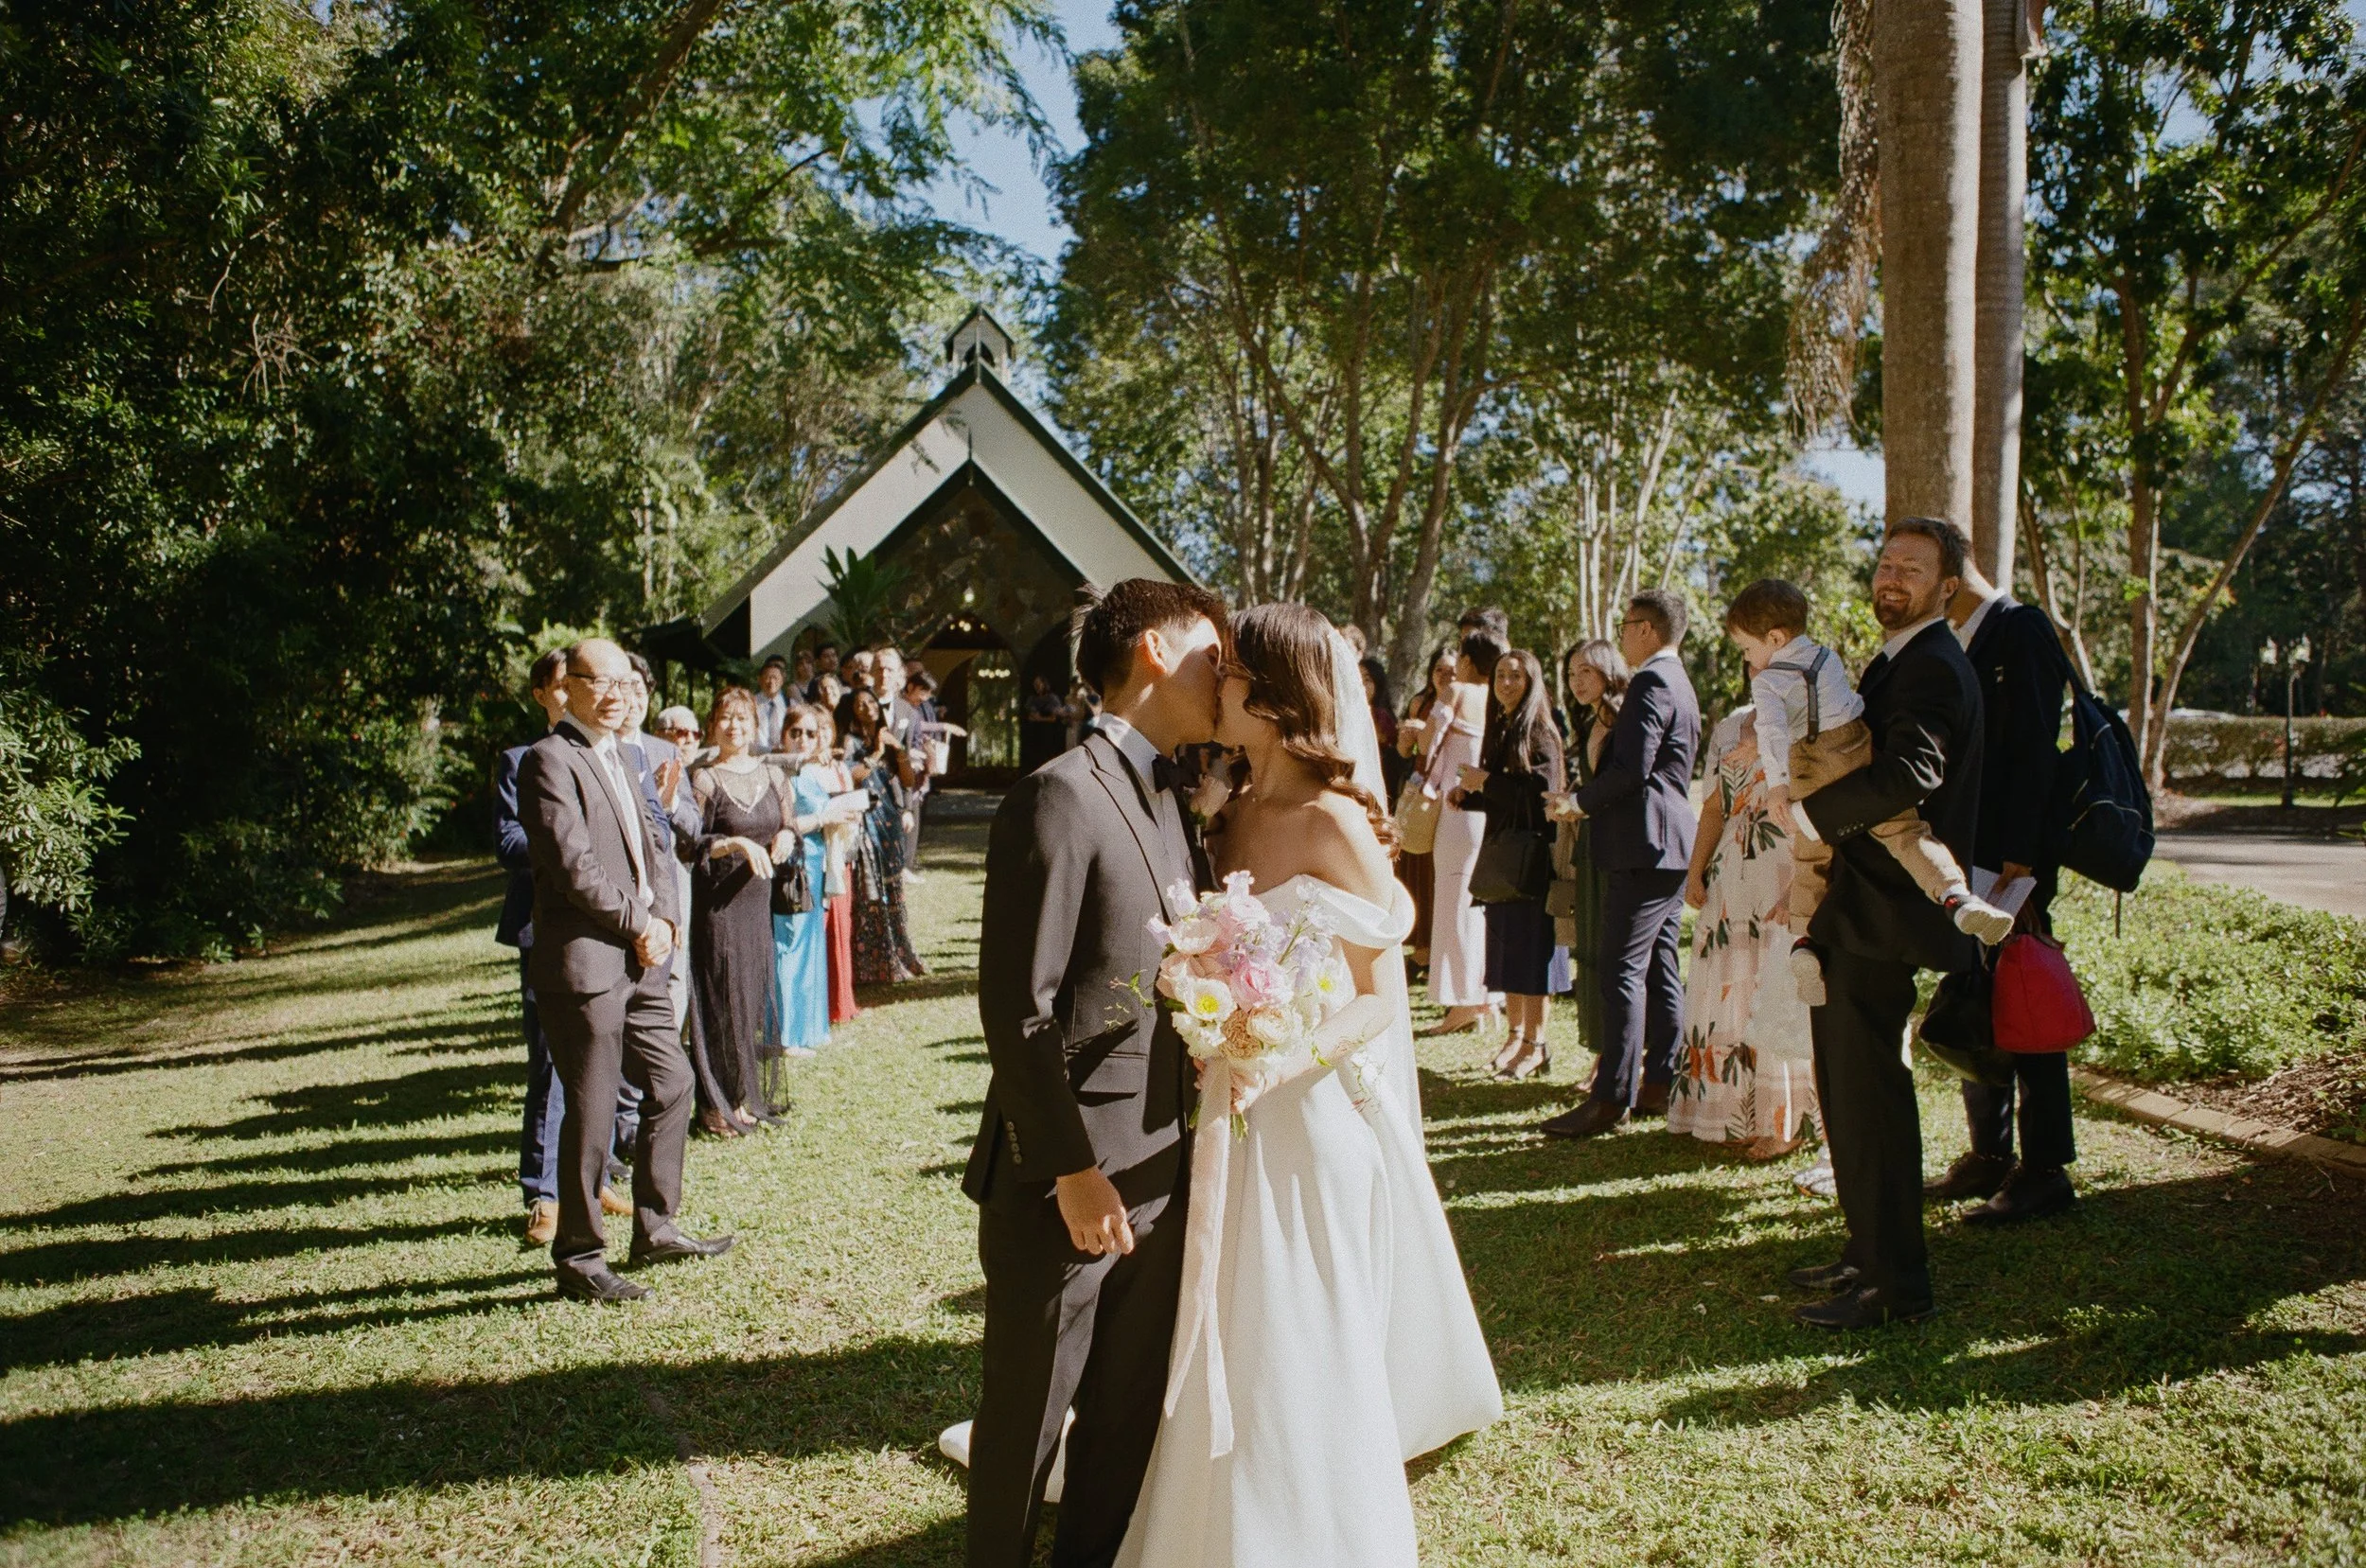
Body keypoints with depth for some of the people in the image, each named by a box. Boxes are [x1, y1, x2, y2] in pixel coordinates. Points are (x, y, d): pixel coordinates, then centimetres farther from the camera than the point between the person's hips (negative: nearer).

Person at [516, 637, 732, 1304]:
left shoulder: (617, 758, 18)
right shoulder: (549, 760, -11)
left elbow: (651, 848, 17)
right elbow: (574, 868, -19)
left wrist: (664, 917, 1)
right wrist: (639, 923, -10)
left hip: (639, 959, 9)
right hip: (585, 962, -9)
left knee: (672, 1085, 15)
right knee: (590, 1112, -1)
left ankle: (655, 1229, 29)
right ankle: (578, 1260, 13)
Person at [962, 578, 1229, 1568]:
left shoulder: (1163, 799, 12)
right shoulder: (1059, 797, -17)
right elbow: (1016, 1010, -19)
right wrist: (1075, 1171, -19)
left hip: (1159, 1172, 8)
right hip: (1067, 1183, -8)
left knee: (1130, 1411, 20)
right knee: (1027, 1420, 11)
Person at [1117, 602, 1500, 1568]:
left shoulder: (1334, 823, -13)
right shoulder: (1231, 819, 7)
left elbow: (1381, 999, -12)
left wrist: (1288, 1062, -25)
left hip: (1310, 1117, -6)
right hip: (1228, 1119, 6)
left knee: (1296, 1357, 7)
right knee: (1227, 1355, 16)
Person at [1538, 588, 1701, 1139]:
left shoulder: (1651, 681, -12)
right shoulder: (1679, 684, 21)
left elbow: (1632, 767, -21)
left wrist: (1580, 800, -8)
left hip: (1643, 845, -11)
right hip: (1671, 846, 11)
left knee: (1621, 969, -11)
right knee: (1659, 969, 12)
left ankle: (1613, 1097, -10)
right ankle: (1660, 1084, 17)